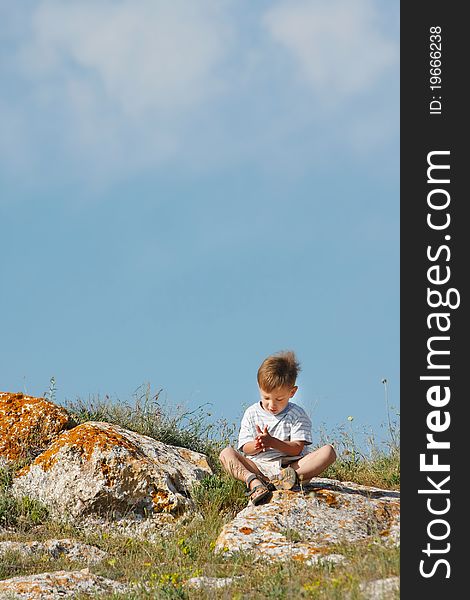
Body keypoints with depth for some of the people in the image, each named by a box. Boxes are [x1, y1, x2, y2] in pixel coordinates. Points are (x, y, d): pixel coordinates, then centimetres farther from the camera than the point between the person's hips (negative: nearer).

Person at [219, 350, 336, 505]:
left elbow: (297, 449, -6)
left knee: (328, 452, -23)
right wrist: (256, 445, -21)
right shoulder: (252, 414, 9)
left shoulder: (297, 415, 4)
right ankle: (254, 482, -46)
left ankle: (288, 477, -46)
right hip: (258, 467, 1)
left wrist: (273, 442, -23)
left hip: (289, 465, -1)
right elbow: (245, 448, 4)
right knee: (226, 454, -21)